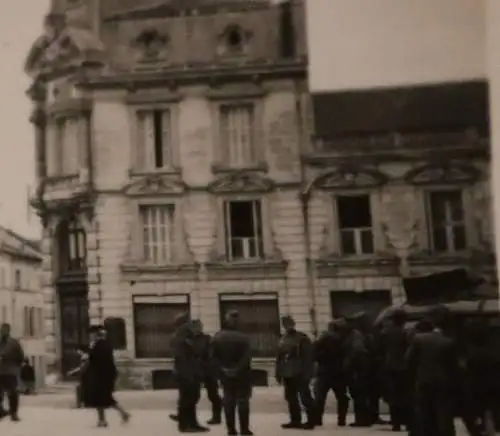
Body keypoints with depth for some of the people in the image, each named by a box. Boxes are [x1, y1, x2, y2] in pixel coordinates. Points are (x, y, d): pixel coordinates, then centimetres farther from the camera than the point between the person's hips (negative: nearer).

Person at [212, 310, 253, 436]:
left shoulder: (217, 337, 2)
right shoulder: (243, 337, -13)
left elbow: (214, 356, -1)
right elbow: (246, 357, -19)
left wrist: (222, 368, -4)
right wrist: (238, 369, -13)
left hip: (225, 374, 4)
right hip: (241, 373, -4)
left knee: (228, 400, 10)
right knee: (243, 400, 2)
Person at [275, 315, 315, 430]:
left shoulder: (302, 338, -4)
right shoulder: (283, 340, 16)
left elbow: (308, 356, -10)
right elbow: (279, 358, 18)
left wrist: (307, 373, -16)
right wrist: (279, 373, 12)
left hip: (300, 374, -7)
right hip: (287, 374, 7)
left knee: (305, 398, -5)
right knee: (291, 398, 10)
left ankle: (311, 421, 1)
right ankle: (295, 420, 18)